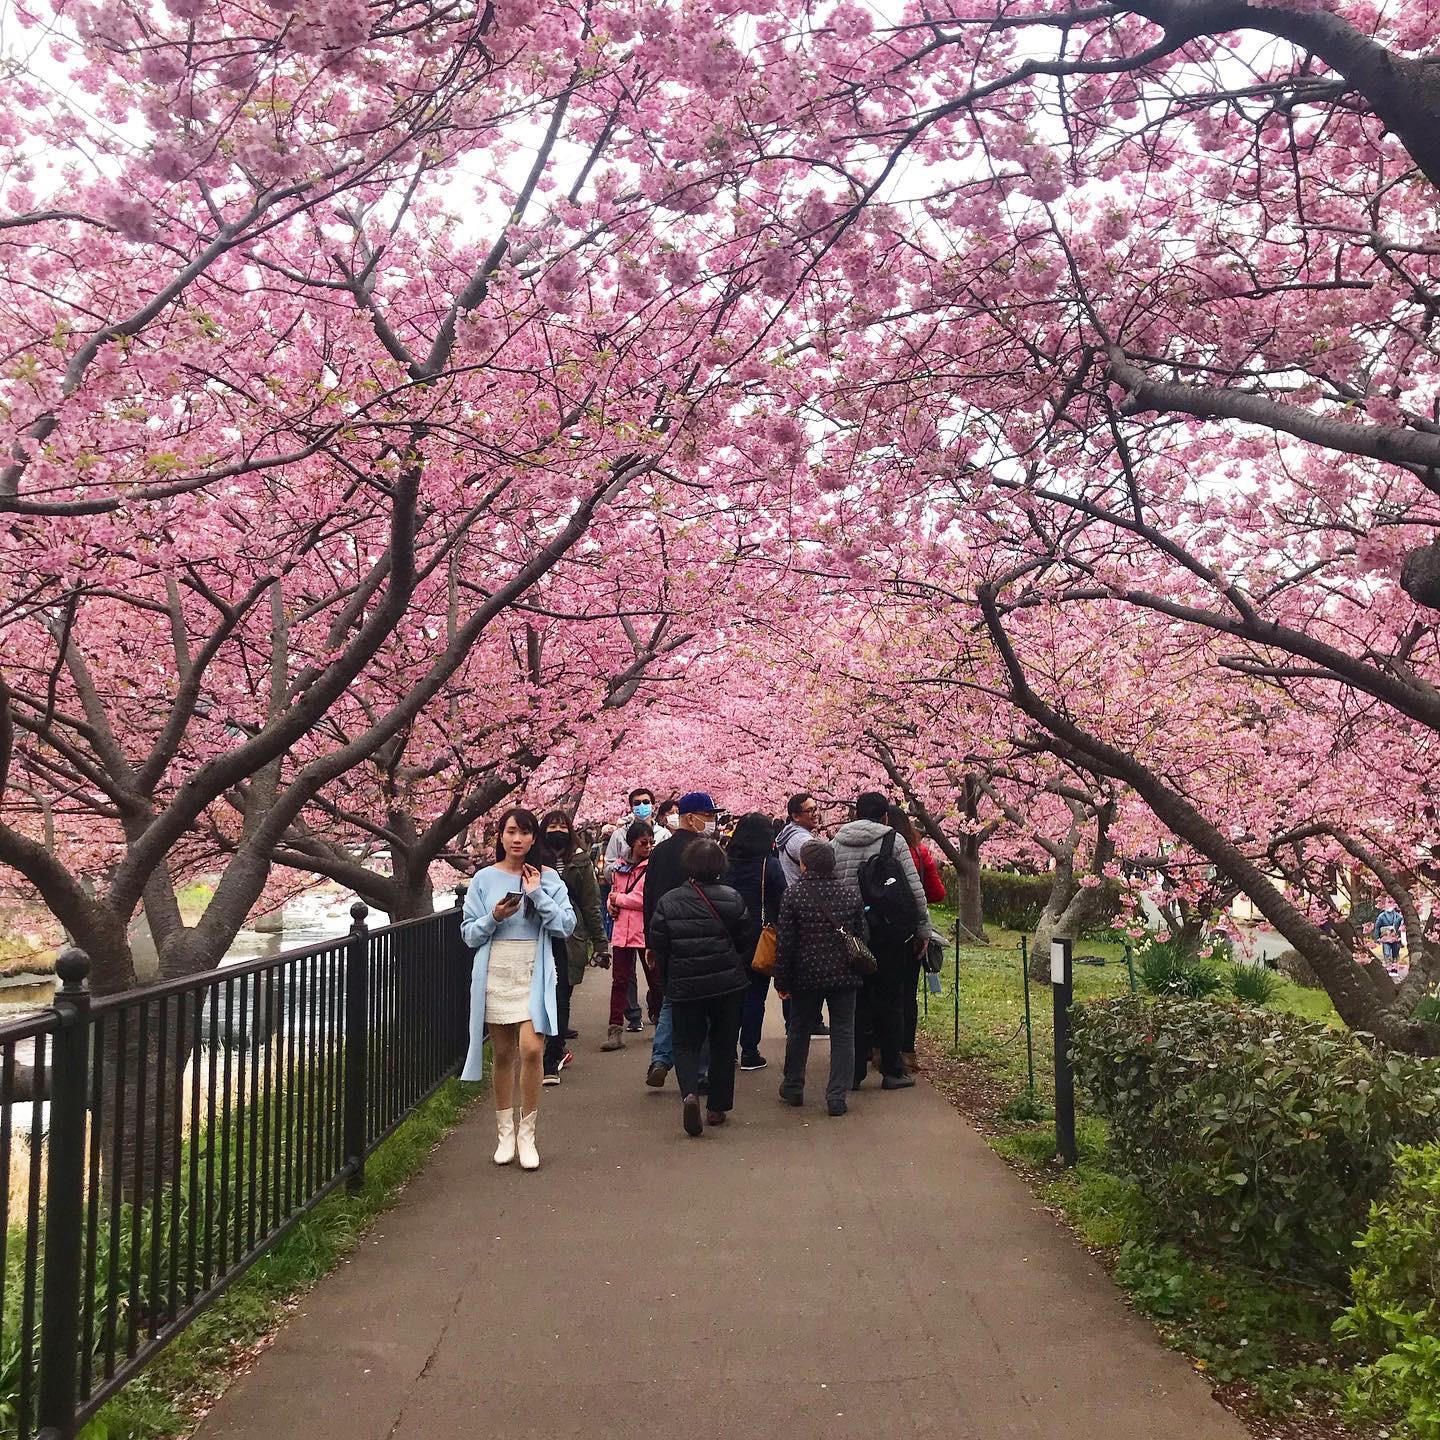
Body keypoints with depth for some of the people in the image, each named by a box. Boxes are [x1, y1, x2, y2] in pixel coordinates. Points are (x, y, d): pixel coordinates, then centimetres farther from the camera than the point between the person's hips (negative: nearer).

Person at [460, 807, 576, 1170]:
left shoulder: (548, 878, 3)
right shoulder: (484, 879, 4)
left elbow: (566, 925, -5)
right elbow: (469, 933, 4)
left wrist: (538, 894, -13)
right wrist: (494, 917, -14)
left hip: (534, 976, -1)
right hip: (495, 975, 1)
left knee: (530, 1050, -14)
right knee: (502, 1055, 8)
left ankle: (527, 1134, 1)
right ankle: (505, 1131, 23)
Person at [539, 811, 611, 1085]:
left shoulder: (580, 862, 4)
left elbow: (592, 905, 5)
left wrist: (601, 944, 2)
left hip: (570, 940, 0)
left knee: (560, 998, -2)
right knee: (556, 999, 6)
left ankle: (552, 1061, 1)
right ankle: (556, 1053, 24)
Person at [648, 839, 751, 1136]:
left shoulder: (667, 902, -7)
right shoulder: (731, 899, -8)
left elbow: (658, 948, -2)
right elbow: (743, 939, 0)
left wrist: (667, 983, 13)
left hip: (684, 986, 0)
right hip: (728, 984, 0)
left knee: (686, 1043, 10)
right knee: (723, 1044, 14)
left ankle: (689, 1093, -16)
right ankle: (717, 1108, 19)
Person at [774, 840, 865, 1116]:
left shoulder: (794, 895, -10)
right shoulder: (852, 894, -1)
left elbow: (785, 942, -8)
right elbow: (862, 937, 6)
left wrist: (782, 979, 0)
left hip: (806, 975, -1)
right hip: (844, 976, 1)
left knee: (799, 1030, 16)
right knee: (843, 1033, 7)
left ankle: (793, 1088, 29)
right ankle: (837, 1096, 5)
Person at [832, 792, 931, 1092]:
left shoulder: (837, 843, 5)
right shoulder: (894, 841, -3)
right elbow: (915, 889, -5)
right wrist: (923, 929, 3)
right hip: (890, 933, -3)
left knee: (857, 1001, 10)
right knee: (890, 999, 7)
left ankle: (855, 1070, 12)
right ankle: (892, 1070, 12)